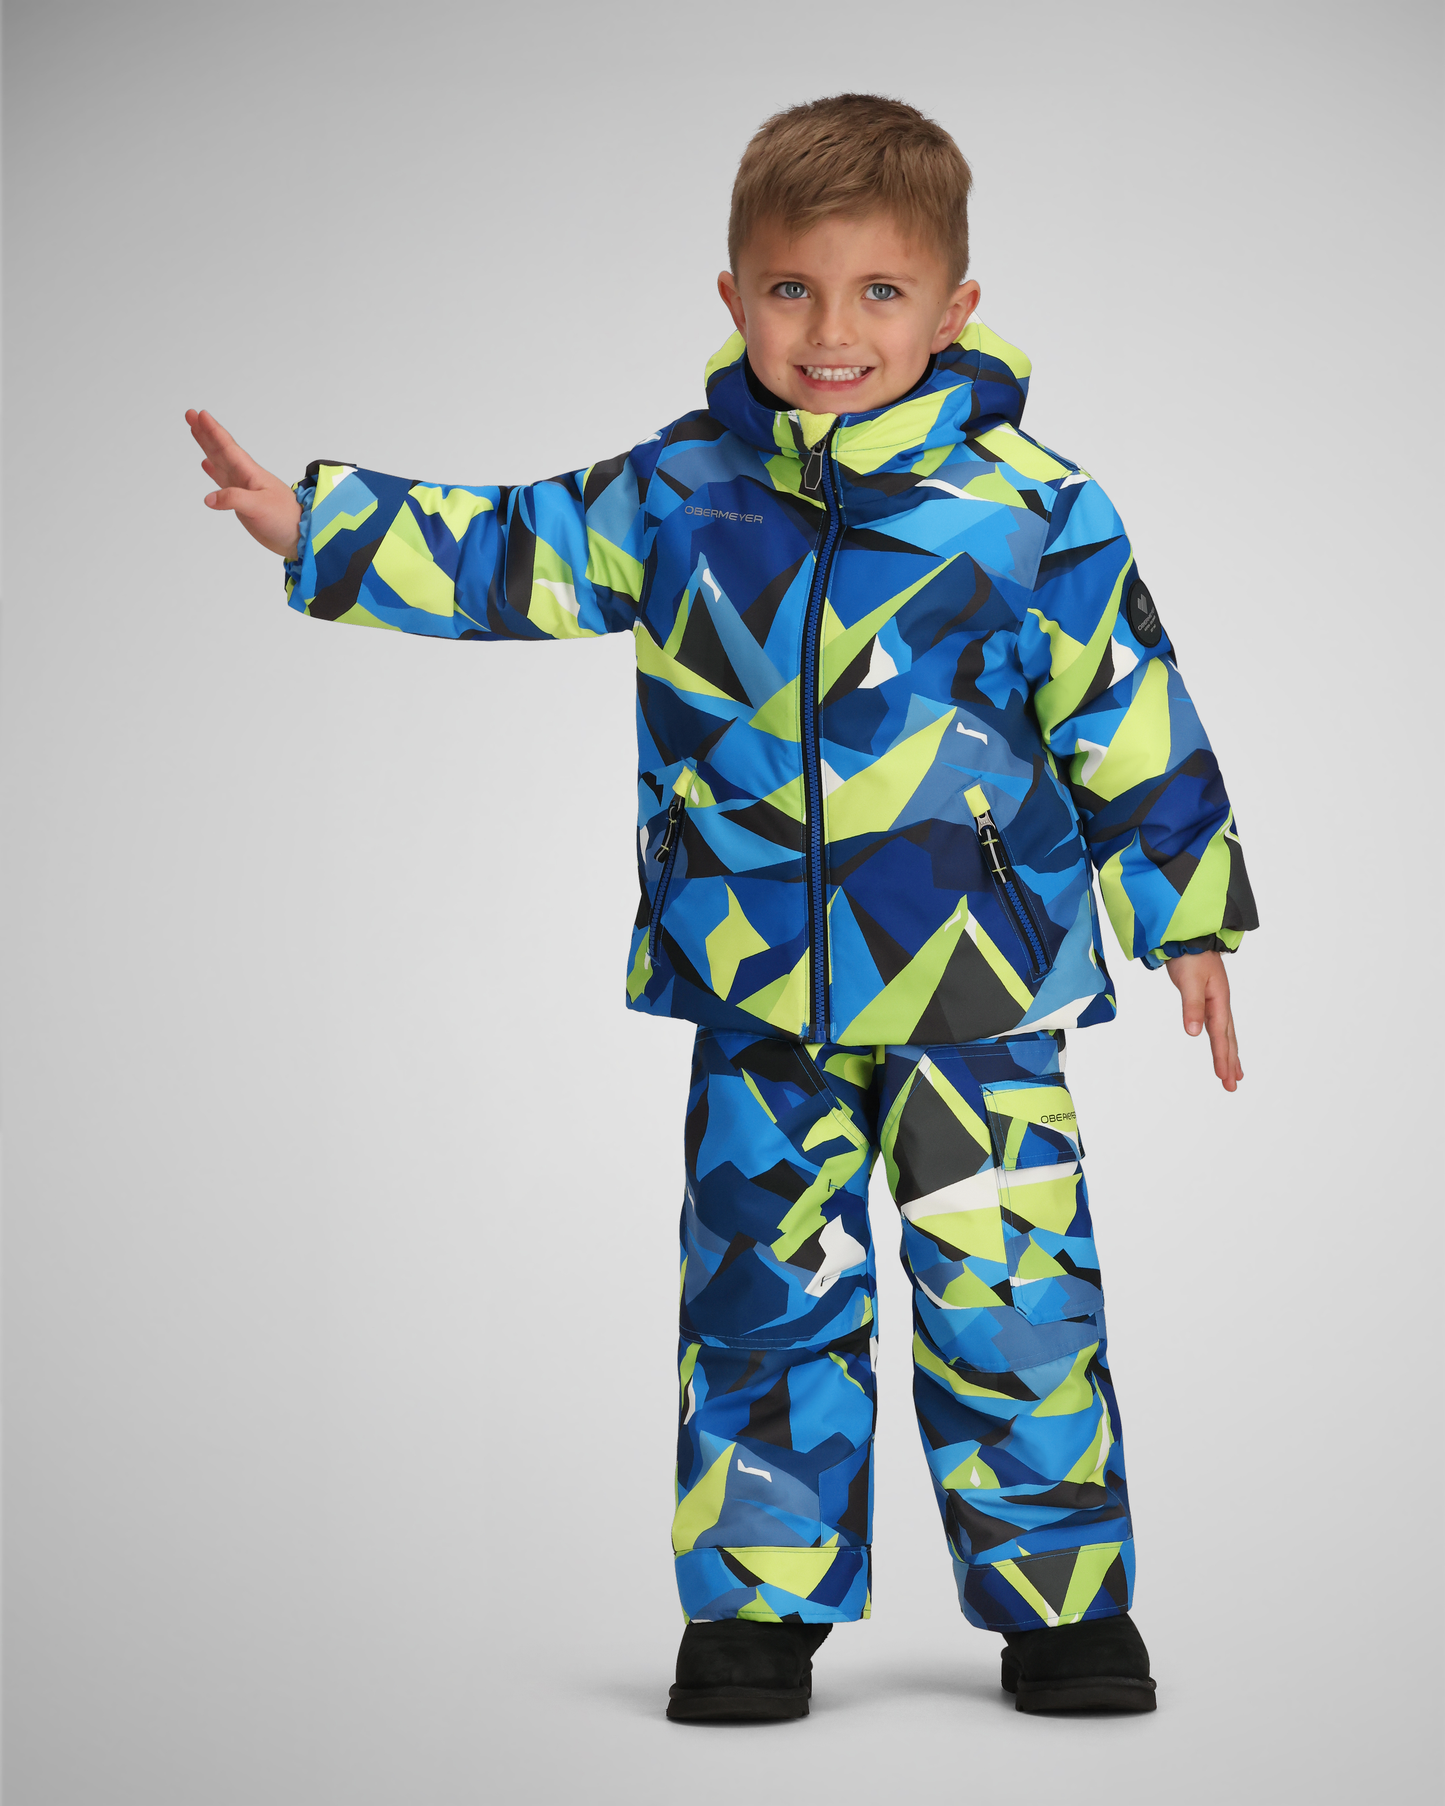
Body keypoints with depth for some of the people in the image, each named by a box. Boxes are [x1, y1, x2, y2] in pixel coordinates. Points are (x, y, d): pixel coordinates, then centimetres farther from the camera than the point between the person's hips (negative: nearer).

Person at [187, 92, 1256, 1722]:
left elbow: (1129, 718, 2)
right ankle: (758, 1607, 20)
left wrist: (1188, 918, 5)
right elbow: (507, 560, 12)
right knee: (762, 1298, 8)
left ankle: (1063, 1603, 17)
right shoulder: (672, 497, 1)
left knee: (1011, 1298, 1)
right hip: (756, 992, 2)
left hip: (978, 993, -2)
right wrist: (313, 528, 9)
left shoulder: (1033, 510, -5)